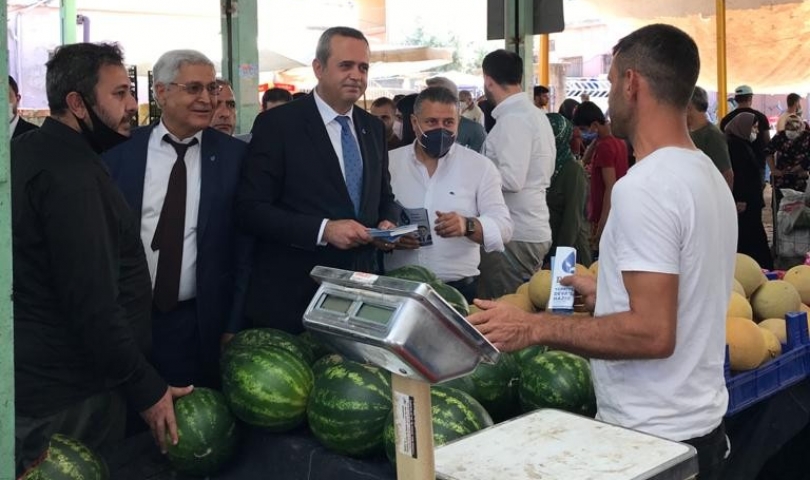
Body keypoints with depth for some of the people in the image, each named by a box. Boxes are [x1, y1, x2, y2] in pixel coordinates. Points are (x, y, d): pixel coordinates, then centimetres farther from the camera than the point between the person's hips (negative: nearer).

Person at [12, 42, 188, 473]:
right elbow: (92, 302, -26)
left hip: (33, 376, 9)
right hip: (69, 393, -9)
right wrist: (146, 389, -19)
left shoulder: (26, 151, 9)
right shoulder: (70, 175, -22)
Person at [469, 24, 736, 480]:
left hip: (649, 436, -9)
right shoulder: (710, 175, 7)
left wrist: (535, 327, -22)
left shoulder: (644, 186, -22)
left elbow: (653, 333, -27)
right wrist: (607, 293, 23)